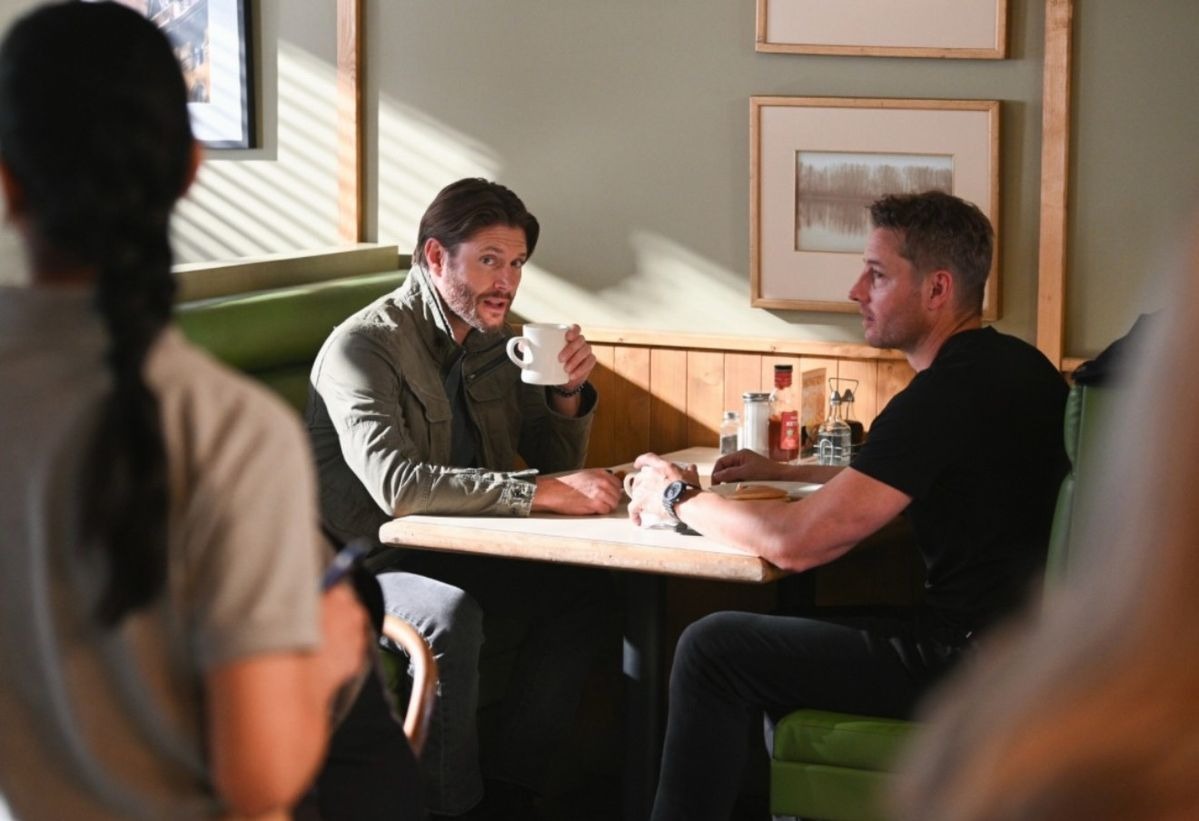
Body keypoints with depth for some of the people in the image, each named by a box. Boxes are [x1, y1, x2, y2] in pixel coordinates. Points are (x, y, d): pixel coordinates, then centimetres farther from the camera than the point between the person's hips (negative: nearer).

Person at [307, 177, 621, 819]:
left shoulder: (494, 340, 7)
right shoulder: (363, 345, -18)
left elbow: (557, 461, 14)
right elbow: (396, 484, -32)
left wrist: (569, 391, -7)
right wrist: (541, 492, -36)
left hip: (447, 552, 8)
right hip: (358, 565, -8)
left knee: (582, 592, -10)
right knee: (450, 616, -34)